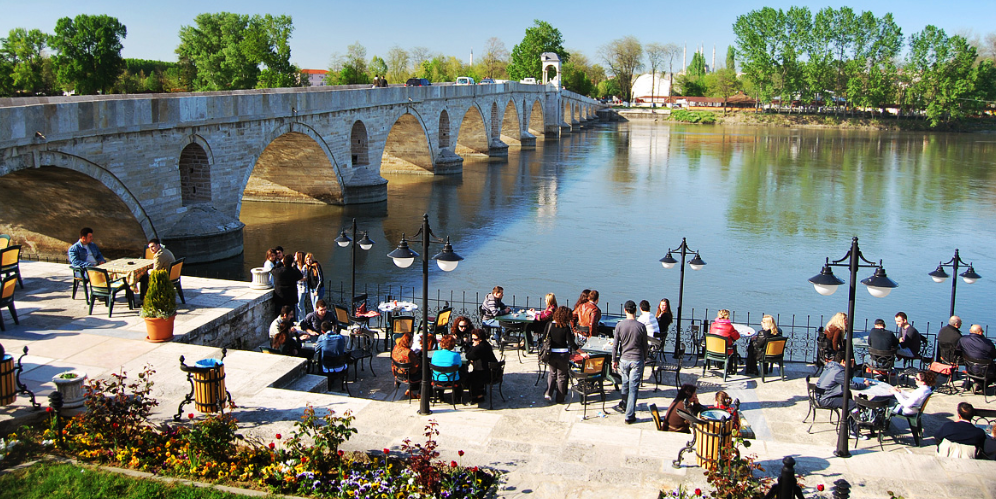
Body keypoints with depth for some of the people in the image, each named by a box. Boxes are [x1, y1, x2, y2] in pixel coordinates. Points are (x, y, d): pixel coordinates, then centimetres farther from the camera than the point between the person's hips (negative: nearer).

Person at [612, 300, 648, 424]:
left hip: (623, 359, 2)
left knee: (625, 383, 22)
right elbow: (645, 345, 1)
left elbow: (615, 345, -3)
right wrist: (645, 359, 17)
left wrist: (614, 360, 9)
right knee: (633, 387, 0)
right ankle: (629, 416, 0)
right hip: (637, 360, -2)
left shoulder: (620, 325, -6)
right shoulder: (641, 326, -8)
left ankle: (624, 405, 42)